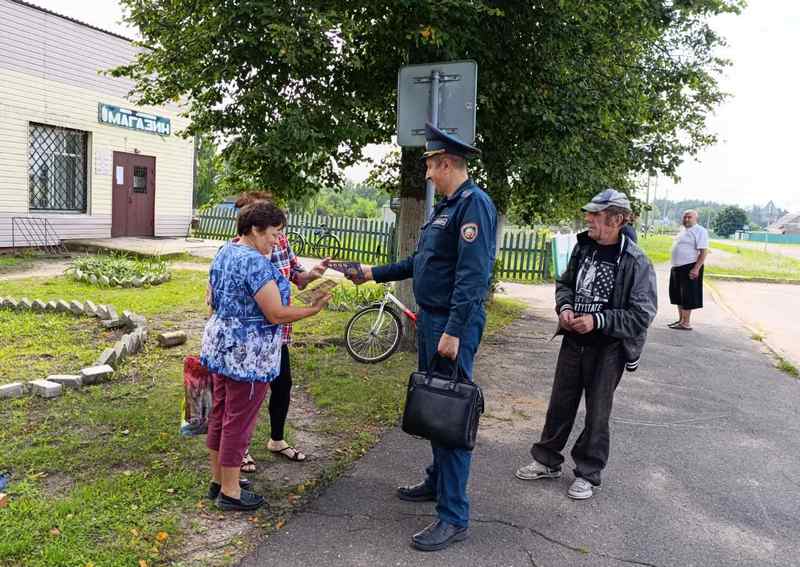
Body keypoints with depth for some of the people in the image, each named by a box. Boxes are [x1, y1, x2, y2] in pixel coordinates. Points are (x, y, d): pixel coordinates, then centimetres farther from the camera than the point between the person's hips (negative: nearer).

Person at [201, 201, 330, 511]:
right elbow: (277, 314, -23)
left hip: (220, 345, 10)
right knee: (239, 422, 3)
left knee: (219, 414, 17)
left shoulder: (224, 252, 8)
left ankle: (218, 480, 32)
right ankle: (230, 492, 16)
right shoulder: (256, 263, -22)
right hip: (247, 355, -10)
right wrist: (314, 308, -12)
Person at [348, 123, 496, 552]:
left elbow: (472, 275, -24)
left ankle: (454, 517, 4)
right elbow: (422, 261, 22)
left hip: (453, 324, -10)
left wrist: (454, 331, -26)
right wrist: (375, 273, 24)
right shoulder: (446, 205, 15)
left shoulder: (474, 203, -16)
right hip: (430, 320, 10)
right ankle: (437, 481, 35)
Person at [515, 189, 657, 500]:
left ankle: (588, 474, 26)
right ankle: (547, 461, 33)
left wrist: (597, 321, -23)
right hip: (573, 342, 6)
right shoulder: (583, 246, 2)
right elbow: (565, 283, 15)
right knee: (560, 405, 16)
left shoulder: (635, 261, -16)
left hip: (607, 349, -5)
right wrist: (565, 306, -5)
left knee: (597, 414, 9)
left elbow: (642, 314, -16)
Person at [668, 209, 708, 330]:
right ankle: (681, 319, 25)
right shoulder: (684, 230, 16)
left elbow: (704, 251, -18)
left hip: (690, 268, -9)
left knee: (687, 296, -5)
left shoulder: (700, 231, -11)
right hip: (677, 267, 9)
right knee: (678, 295, 15)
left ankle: (686, 323, -1)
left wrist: (696, 268, -25)